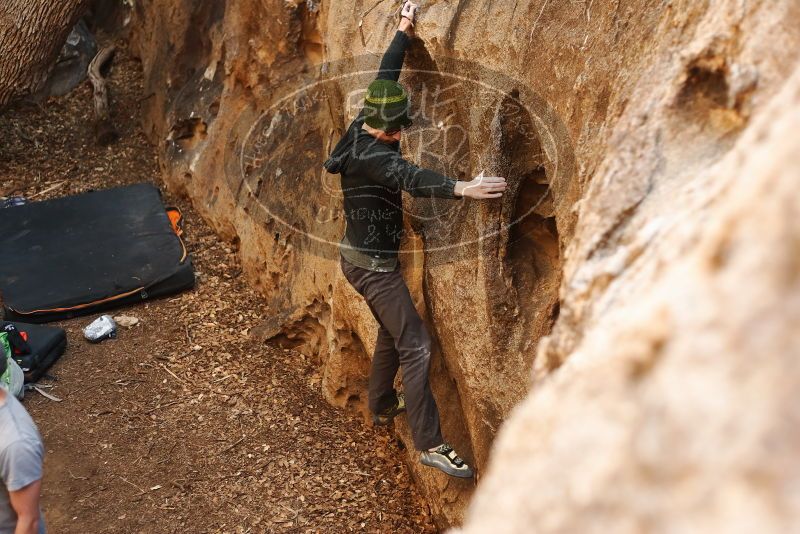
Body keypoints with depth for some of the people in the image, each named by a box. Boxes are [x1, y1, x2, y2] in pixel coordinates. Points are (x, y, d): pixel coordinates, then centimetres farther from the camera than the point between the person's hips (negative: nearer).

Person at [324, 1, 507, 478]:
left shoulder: (362, 131, 1)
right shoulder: (371, 157, -25)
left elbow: (385, 79, 11)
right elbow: (412, 178, -42)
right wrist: (464, 188, -53)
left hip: (363, 257, 11)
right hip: (373, 264, -11)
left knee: (392, 332, 25)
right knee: (416, 346, -12)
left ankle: (383, 405, 42)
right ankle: (431, 444, -12)